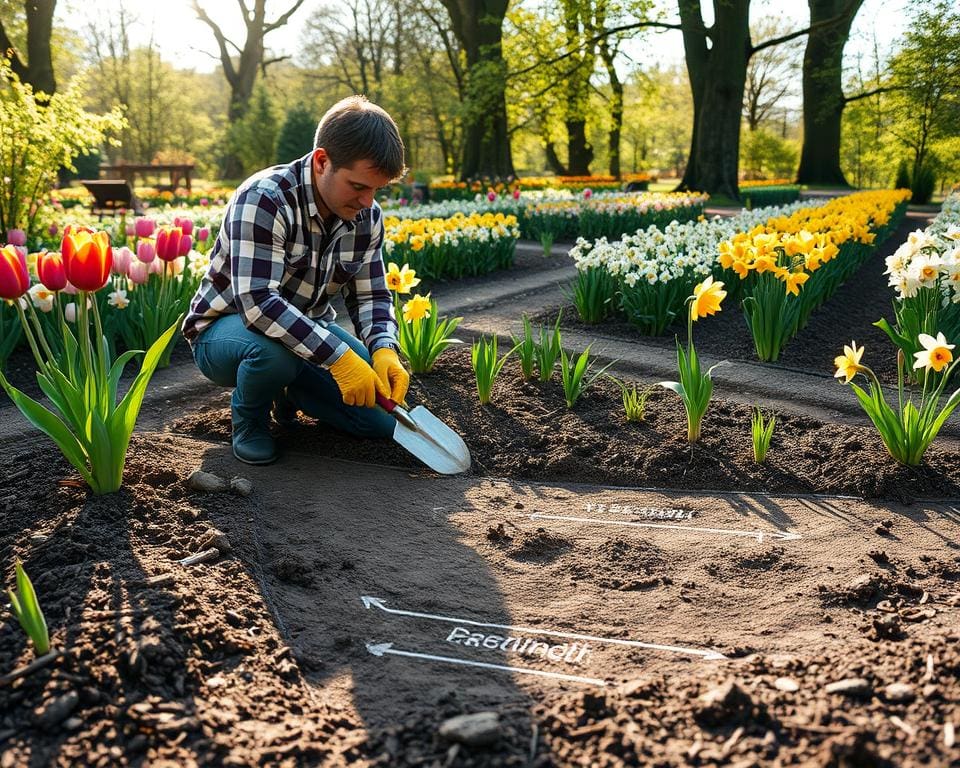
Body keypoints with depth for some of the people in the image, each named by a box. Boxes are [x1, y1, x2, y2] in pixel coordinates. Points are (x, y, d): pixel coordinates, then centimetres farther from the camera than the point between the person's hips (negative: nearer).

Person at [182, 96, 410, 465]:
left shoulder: (366, 216, -6)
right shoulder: (264, 200, -28)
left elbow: (371, 296, -1)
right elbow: (256, 302, -38)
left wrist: (384, 350, -23)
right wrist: (337, 356, -43)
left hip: (308, 328, 6)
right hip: (225, 329, -6)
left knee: (384, 415, -11)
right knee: (275, 350, -42)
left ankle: (291, 392, 16)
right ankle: (249, 418, -6)